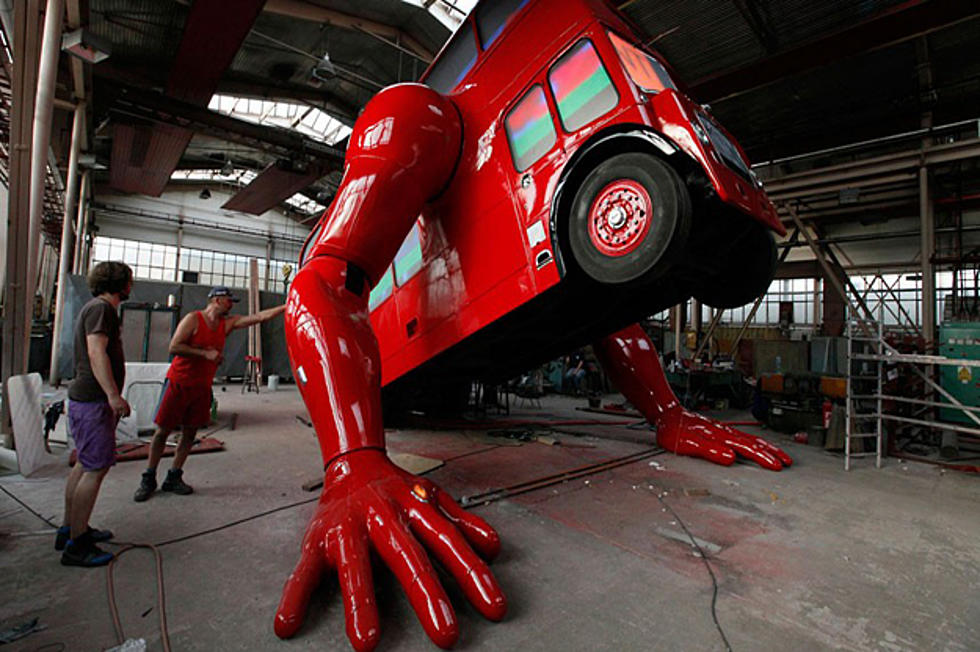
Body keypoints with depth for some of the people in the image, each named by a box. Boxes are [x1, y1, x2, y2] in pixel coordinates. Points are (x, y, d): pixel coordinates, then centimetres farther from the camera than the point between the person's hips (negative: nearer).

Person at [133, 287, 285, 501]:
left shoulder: (228, 323, 5)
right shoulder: (193, 319, -10)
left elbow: (260, 317, -1)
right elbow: (174, 347, -17)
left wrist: (285, 307, -6)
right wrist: (205, 353, -19)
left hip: (201, 387, 5)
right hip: (178, 382, -5)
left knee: (190, 433, 8)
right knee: (163, 430, 3)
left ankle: (174, 477, 20)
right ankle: (148, 479, 16)